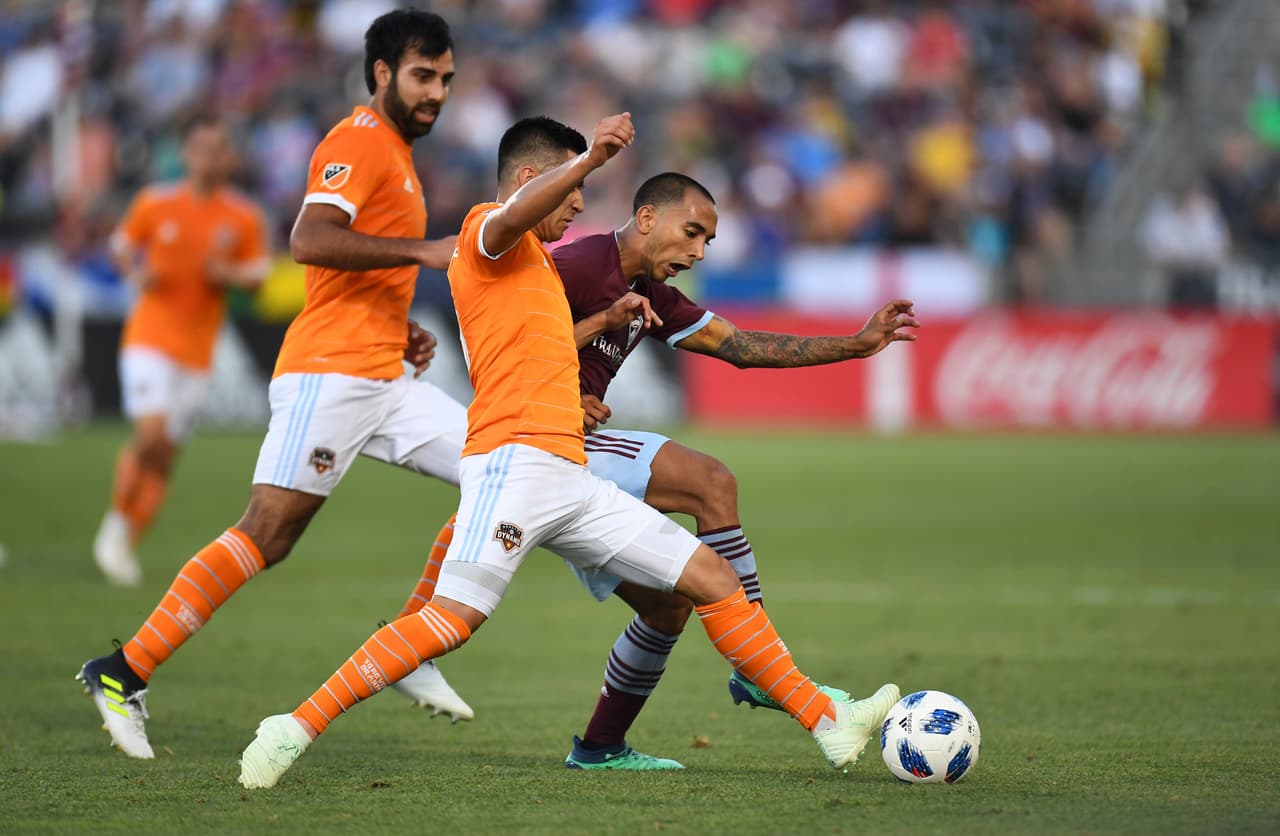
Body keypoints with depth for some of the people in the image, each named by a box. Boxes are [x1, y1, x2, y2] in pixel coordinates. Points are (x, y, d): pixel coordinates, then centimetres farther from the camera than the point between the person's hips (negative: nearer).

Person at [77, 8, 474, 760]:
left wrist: (401, 330, 15)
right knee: (267, 534, -13)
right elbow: (310, 241, -24)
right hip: (329, 373, -9)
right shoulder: (361, 141, -8)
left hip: (385, 381, 9)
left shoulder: (396, 154, 22)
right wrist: (422, 251, -24)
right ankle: (125, 673, -9)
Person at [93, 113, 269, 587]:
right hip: (149, 338, -3)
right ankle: (116, 526, 0)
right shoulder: (155, 204, -1)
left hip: (198, 351, 3)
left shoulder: (244, 218, 2)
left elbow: (258, 273, 7)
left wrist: (230, 273, -15)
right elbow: (122, 242, 13)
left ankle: (124, 547, 14)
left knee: (164, 458, 3)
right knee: (150, 433, -19)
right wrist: (135, 273, -7)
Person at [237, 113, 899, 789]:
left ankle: (828, 724, 6)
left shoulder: (533, 264, 29)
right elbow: (510, 218, -25)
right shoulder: (487, 231, 1)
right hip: (514, 459, -9)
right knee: (454, 618, -23)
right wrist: (589, 159, -36)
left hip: (570, 479, 9)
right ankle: (297, 728, -18)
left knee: (712, 576, 5)